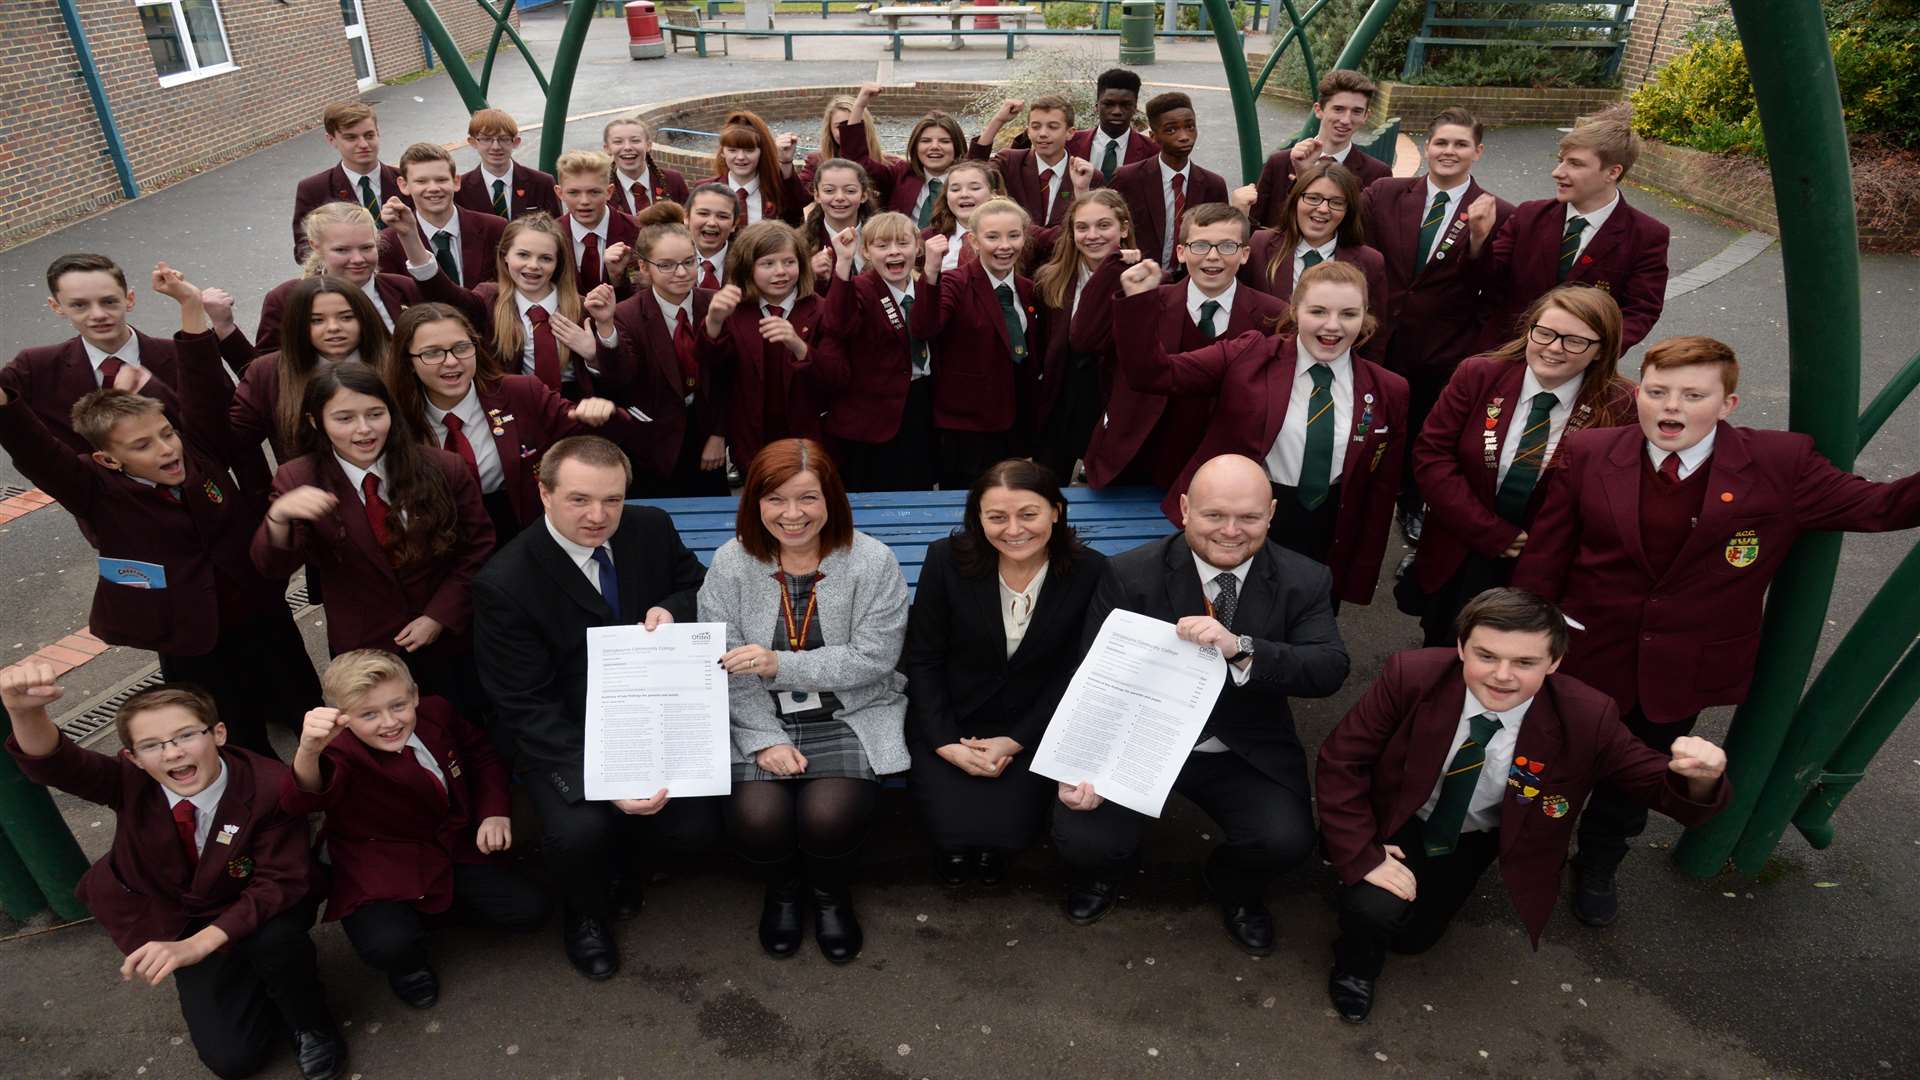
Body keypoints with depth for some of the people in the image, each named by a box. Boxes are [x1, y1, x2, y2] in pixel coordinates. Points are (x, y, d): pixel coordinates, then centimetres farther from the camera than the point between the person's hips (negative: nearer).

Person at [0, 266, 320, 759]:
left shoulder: (199, 455, -7)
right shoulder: (100, 495, -13)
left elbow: (206, 391, -12)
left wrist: (192, 309, -22)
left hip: (265, 621, 3)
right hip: (192, 646, -3)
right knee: (243, 752, 11)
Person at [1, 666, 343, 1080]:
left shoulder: (269, 786, -27)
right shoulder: (132, 783, -19)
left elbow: (280, 882, -25)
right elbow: (54, 764, -38)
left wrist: (197, 945, -37)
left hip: (259, 909, -2)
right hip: (179, 920, 3)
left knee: (273, 938, -38)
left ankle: (313, 1027, -8)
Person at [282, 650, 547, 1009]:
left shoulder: (437, 713, -11)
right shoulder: (341, 755, -26)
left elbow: (482, 756, 10)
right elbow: (303, 801, -51)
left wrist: (495, 812, -6)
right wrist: (308, 753, -73)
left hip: (453, 849, 5)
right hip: (379, 875, -4)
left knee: (528, 910, -8)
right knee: (389, 945, -34)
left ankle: (441, 905, 22)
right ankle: (407, 966, 7)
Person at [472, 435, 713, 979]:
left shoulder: (652, 529, -7)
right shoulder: (503, 585, -20)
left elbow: (696, 584, 11)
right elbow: (527, 708, -18)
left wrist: (672, 611, -15)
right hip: (563, 739, -3)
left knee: (697, 825, -15)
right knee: (579, 831, -29)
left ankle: (625, 847, 23)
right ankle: (585, 913, 10)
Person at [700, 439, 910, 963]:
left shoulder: (871, 561, -8)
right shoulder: (731, 562, -2)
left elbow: (873, 658, -12)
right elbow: (725, 667, -4)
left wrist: (780, 664, -21)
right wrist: (765, 740, -16)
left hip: (851, 716, -1)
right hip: (760, 719, 2)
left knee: (829, 816, -25)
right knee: (756, 818, -23)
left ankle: (832, 896, 13)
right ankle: (782, 890, 16)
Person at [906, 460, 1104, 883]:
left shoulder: (1090, 572, -13)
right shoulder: (947, 559, -13)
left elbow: (1072, 674, -5)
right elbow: (923, 659, -5)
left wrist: (1014, 742, -12)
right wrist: (947, 745, -14)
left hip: (1032, 726, 0)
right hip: (948, 720, 0)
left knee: (1004, 829, -19)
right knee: (956, 828, -19)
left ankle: (991, 849, 20)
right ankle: (953, 847, 19)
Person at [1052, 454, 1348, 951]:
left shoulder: (1304, 582, -5)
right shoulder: (1129, 575, -11)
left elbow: (1330, 669, -18)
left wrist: (1241, 649, -36)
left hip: (1247, 754, 2)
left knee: (1287, 839, -23)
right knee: (1083, 839, -21)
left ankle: (1235, 890, 17)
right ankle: (1104, 869, 22)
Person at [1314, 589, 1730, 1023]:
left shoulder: (1586, 718, -26)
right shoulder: (1412, 677, -31)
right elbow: (1341, 761, -23)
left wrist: (1699, 778, -45)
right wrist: (1362, 856, -27)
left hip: (1475, 840, 3)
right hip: (1402, 824, -2)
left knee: (1413, 937, 0)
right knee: (1379, 910, -26)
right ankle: (1357, 960, 12)